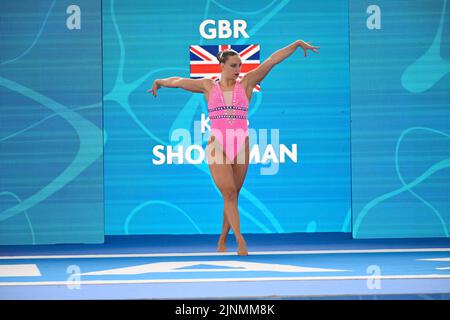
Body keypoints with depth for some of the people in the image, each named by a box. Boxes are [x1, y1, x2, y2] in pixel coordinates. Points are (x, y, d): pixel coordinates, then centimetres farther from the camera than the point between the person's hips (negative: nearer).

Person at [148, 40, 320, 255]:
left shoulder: (246, 83, 8)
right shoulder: (208, 86, 7)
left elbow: (273, 60, 4)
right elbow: (178, 81, 21)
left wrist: (297, 44, 4)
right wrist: (159, 82, 37)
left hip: (241, 147, 2)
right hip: (217, 146, -2)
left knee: (232, 196, 6)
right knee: (229, 193, -14)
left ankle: (222, 241, 19)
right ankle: (241, 241, -17)